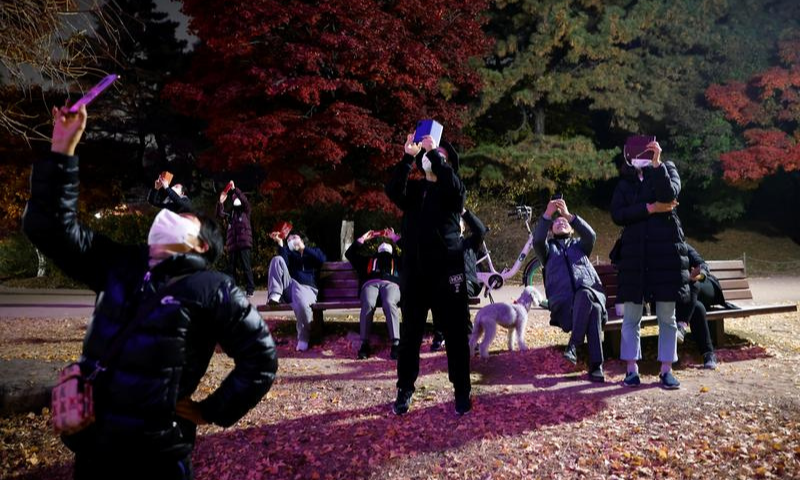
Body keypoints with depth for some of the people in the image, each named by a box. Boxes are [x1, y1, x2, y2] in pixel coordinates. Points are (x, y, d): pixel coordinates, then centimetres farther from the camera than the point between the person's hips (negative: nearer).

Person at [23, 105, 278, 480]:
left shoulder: (210, 289, -9)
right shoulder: (120, 264, 6)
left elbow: (261, 358, -6)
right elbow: (52, 226, 4)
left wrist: (212, 411, -4)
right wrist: (63, 147, -3)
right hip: (90, 447, 6)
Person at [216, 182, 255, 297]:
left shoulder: (245, 210, 11)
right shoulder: (230, 212, 21)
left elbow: (244, 200, -8)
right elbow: (220, 214, 7)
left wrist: (235, 189, -14)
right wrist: (221, 202, -7)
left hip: (243, 242, -5)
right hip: (232, 243, 5)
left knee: (246, 267, -10)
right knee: (231, 268, 3)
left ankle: (250, 289, -10)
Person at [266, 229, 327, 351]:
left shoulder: (314, 251, 26)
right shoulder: (290, 254, 28)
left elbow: (322, 260, 0)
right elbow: (283, 263, 2)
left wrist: (303, 248, 0)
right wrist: (280, 243, -6)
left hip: (307, 288, -3)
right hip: (290, 285, 3)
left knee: (301, 302, -40)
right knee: (277, 259, -16)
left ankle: (304, 338, -19)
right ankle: (275, 296, -25)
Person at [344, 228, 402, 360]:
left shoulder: (397, 259, 39)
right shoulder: (368, 259, 40)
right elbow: (349, 253, 34)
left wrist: (394, 237, 27)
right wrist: (362, 239, 33)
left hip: (391, 284, -1)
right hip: (370, 284, 1)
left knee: (389, 304, -38)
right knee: (368, 304, -36)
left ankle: (396, 344, -45)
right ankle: (365, 344, -36)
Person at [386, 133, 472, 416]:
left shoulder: (453, 192, 5)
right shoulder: (413, 189, 12)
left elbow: (453, 185, -19)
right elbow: (392, 191, -9)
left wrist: (433, 151, -18)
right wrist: (408, 157, -16)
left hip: (446, 271, -2)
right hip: (413, 272, 3)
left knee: (456, 334, 3)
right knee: (409, 334, 8)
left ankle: (462, 391, 14)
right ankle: (405, 390, 19)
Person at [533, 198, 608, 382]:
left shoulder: (579, 245, 30)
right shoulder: (549, 249, 27)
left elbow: (590, 235, 4)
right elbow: (538, 240, 1)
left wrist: (569, 215, -7)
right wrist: (547, 215, -12)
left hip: (591, 295, 1)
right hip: (563, 304, -1)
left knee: (584, 294, -38)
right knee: (594, 310, -35)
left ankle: (573, 345, -33)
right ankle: (596, 366, -34)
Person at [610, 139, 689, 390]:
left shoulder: (667, 169, 9)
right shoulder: (625, 182, 12)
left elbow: (669, 195, -13)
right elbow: (617, 215, -3)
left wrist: (656, 163, -18)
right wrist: (651, 208, -11)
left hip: (665, 250, -1)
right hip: (634, 252, 1)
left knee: (667, 316, 3)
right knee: (631, 316, 1)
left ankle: (666, 370, 12)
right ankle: (632, 369, 10)